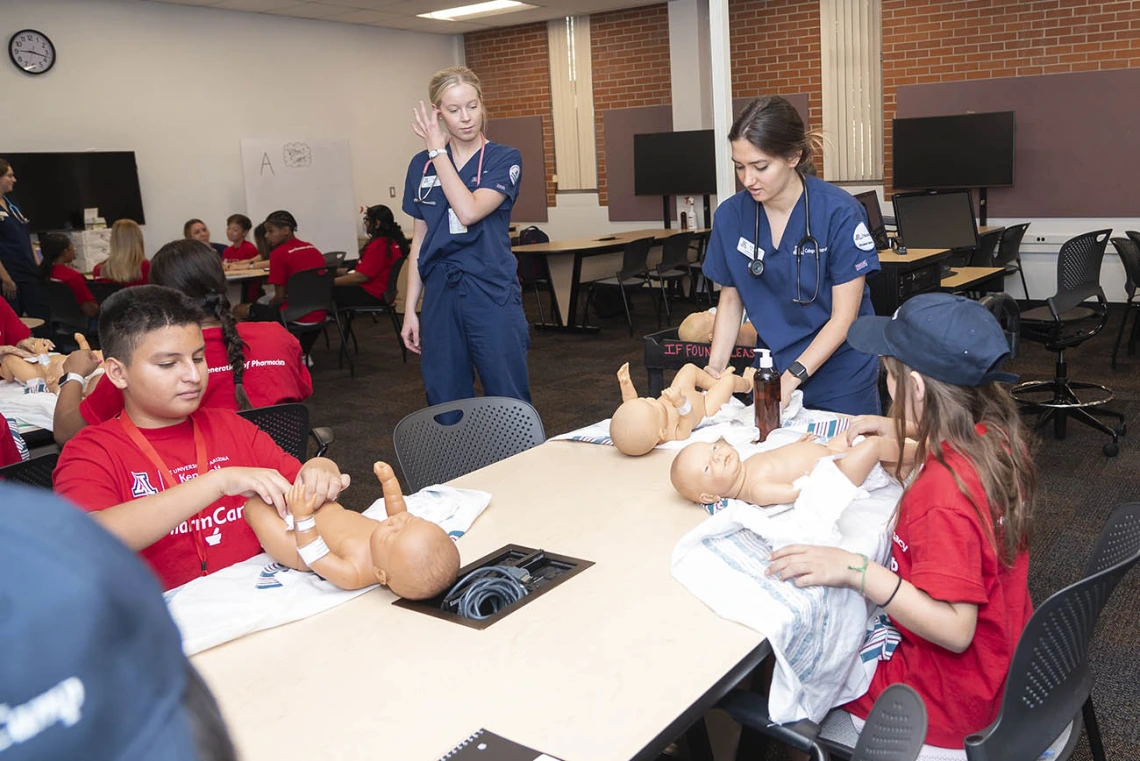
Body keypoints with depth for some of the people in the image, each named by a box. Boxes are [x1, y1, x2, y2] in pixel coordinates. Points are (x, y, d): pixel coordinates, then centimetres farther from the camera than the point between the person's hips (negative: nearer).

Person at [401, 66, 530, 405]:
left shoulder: (504, 159, -2)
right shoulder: (422, 165, 8)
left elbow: (469, 211, -18)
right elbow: (419, 239, 12)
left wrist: (438, 150, -10)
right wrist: (410, 308, 9)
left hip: (492, 294, -3)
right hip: (440, 295, 4)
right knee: (445, 405, 8)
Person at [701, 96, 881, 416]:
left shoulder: (839, 213, -18)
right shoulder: (730, 215, -7)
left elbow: (844, 317, -16)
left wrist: (792, 377, -25)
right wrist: (714, 369, -7)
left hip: (839, 377, -3)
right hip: (770, 368, 3)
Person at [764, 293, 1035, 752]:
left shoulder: (943, 493, -33)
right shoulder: (999, 437, -8)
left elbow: (954, 630, -31)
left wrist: (855, 571, -36)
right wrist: (904, 436, 4)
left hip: (951, 694, -8)